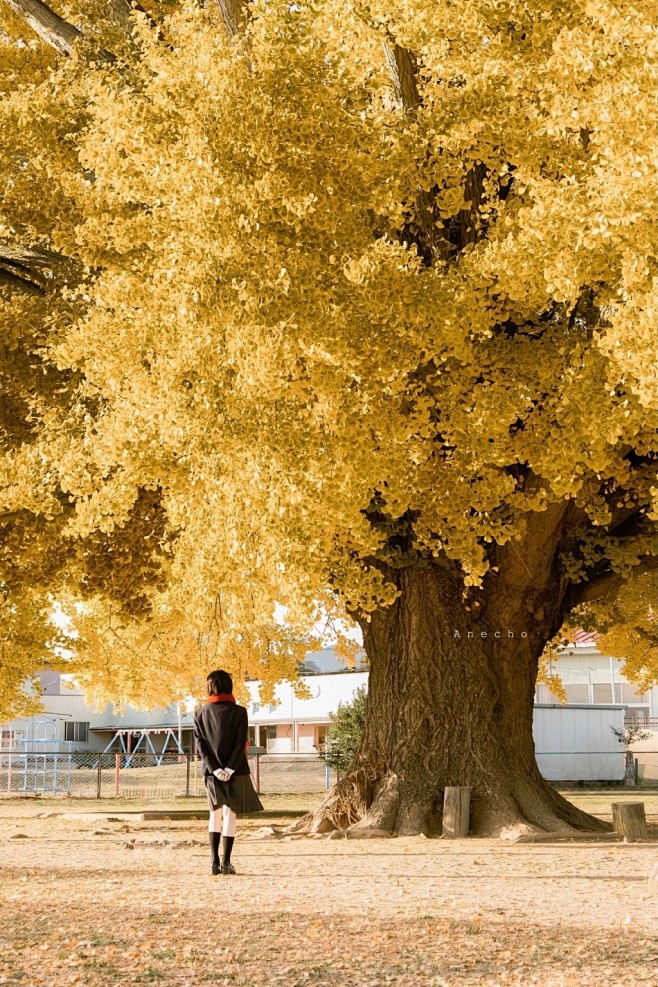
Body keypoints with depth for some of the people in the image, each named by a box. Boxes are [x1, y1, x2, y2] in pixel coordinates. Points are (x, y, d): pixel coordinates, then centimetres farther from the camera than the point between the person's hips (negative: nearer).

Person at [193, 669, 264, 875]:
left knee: (215, 813, 15)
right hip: (235, 772, -3)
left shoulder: (200, 713, 2)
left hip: (211, 771, 3)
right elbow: (240, 743, -13)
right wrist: (229, 769, -13)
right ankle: (225, 862, -3)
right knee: (230, 814, 2)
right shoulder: (238, 712, -6)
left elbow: (200, 745, -4)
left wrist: (215, 769, -7)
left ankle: (214, 861, 8)